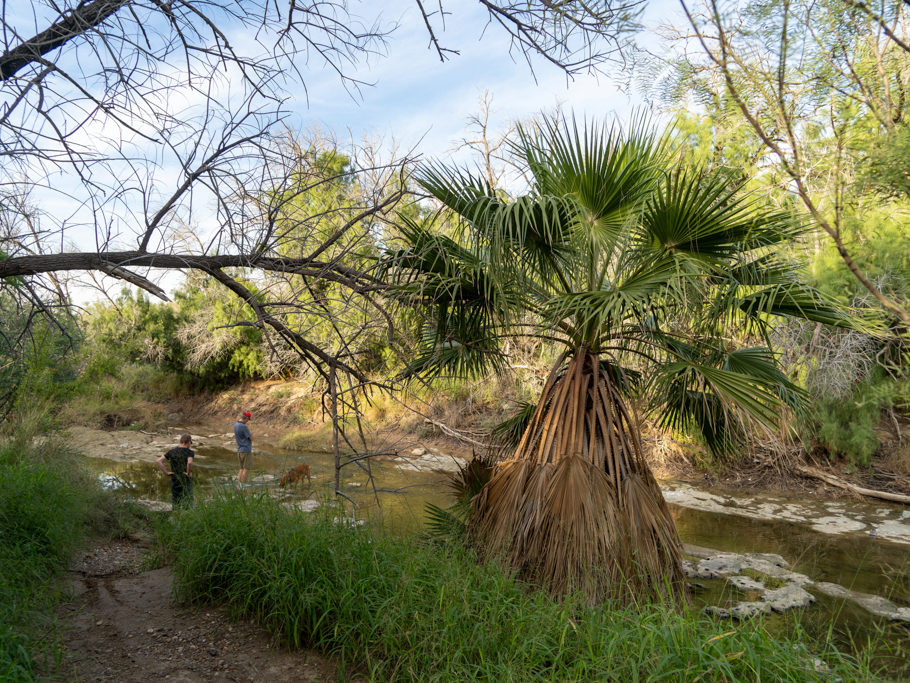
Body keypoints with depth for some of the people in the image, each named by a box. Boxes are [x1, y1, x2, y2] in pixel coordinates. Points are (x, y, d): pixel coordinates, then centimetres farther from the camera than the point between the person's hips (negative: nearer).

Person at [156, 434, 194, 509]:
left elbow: (159, 461, -4)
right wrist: (189, 473, -17)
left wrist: (166, 472, -3)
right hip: (186, 481, -4)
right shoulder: (189, 452, -12)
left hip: (175, 481, 4)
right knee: (187, 504, 6)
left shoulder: (172, 451, 3)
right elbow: (190, 462, -32)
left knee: (175, 504, 14)